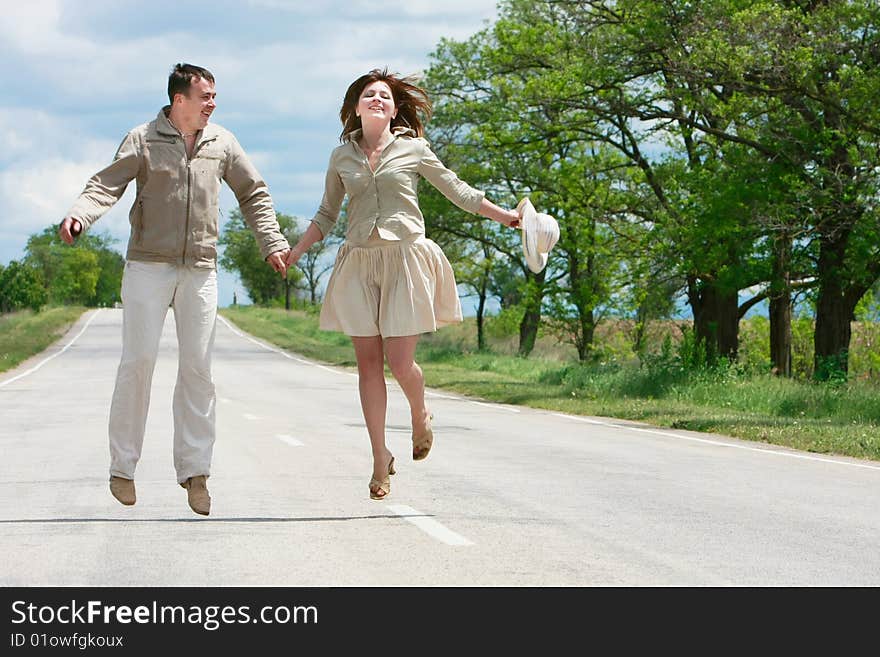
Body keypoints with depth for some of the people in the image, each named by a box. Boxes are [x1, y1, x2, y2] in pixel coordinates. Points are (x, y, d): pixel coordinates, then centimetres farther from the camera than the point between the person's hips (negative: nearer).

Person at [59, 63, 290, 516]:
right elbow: (106, 185, -8)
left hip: (200, 269, 3)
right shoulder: (143, 140, 0)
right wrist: (78, 215, -27)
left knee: (198, 367, 0)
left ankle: (194, 470, 4)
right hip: (148, 264, -3)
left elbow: (253, 194, 19)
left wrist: (272, 243, 10)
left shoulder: (222, 143, 9)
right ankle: (122, 466, 3)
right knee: (139, 360, -6)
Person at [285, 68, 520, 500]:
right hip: (359, 263, 2)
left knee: (399, 361, -10)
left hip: (405, 258, -2)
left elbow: (458, 192, 13)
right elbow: (327, 214, 20)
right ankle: (380, 459, 7)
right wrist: (294, 252, 11)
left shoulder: (413, 149, 5)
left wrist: (507, 217, 12)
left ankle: (420, 415, 24)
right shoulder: (342, 156, 11)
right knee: (368, 360, -1)